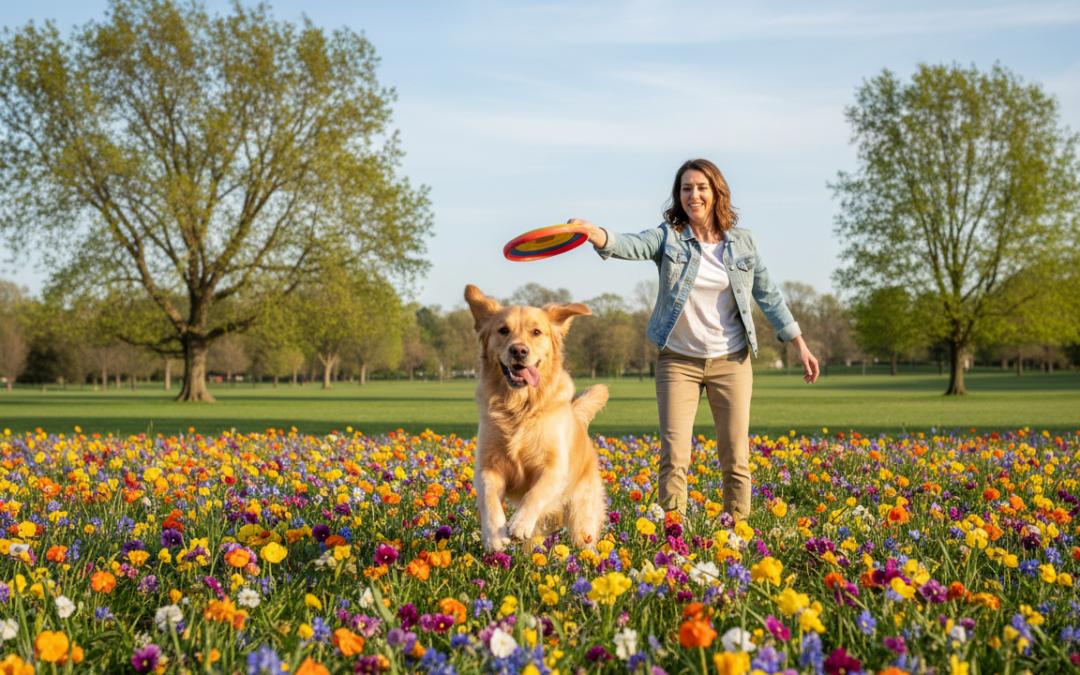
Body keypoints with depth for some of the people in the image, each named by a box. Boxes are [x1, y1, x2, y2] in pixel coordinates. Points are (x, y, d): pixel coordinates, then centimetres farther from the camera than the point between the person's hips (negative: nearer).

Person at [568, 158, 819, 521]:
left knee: (736, 457, 3)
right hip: (678, 360, -1)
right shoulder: (669, 237, -4)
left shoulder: (743, 241, 3)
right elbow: (631, 245, -24)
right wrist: (591, 232, -46)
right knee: (673, 455, -7)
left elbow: (768, 295, 12)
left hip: (731, 361, 2)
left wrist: (800, 345, 11)